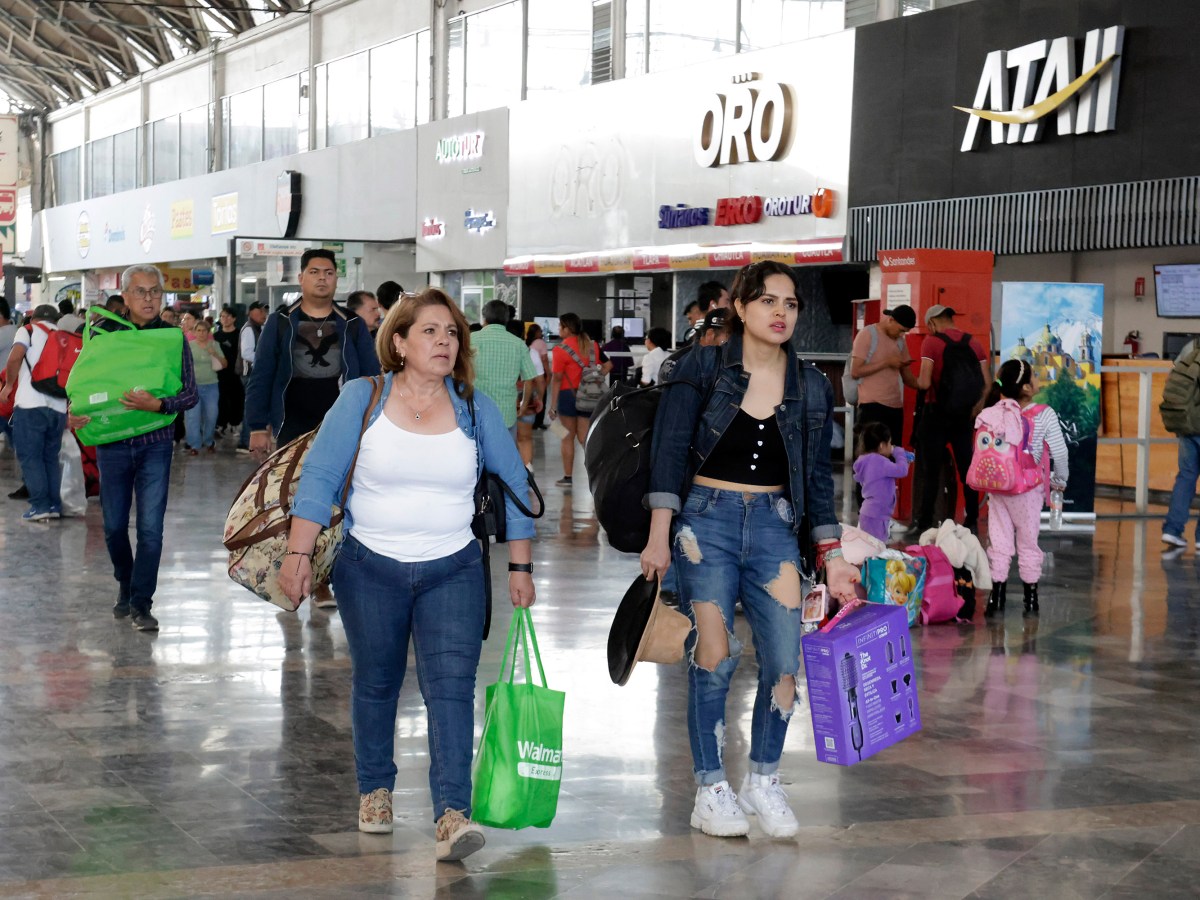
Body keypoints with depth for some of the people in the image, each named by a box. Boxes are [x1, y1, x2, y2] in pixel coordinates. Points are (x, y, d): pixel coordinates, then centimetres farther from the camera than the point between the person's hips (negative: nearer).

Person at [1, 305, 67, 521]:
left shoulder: (29, 331, 6)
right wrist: (70, 409, 23)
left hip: (31, 403, -5)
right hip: (58, 406, 5)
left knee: (29, 455, 0)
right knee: (51, 457, 14)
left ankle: (39, 505, -6)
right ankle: (55, 505, 10)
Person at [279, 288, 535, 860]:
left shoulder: (475, 408, 1)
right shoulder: (362, 399, -4)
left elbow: (513, 483, 6)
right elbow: (319, 477, -5)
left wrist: (521, 566, 4)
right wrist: (298, 554, -11)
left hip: (452, 571, 0)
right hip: (370, 569, 0)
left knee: (452, 684, -12)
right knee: (375, 682, 12)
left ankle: (452, 814, -17)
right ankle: (375, 789, 33)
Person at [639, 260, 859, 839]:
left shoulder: (810, 386, 7)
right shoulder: (704, 368, -2)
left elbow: (817, 476, 11)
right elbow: (670, 450, -4)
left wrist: (832, 555, 6)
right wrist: (660, 534, -10)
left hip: (774, 526, 3)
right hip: (707, 521, -3)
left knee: (784, 659, -4)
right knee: (714, 656, -5)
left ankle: (763, 780, 15)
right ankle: (710, 787, 8)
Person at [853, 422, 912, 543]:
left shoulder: (870, 462, 13)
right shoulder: (878, 462, -19)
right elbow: (902, 470, -23)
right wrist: (899, 453, -5)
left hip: (870, 512, 11)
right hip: (874, 515, -11)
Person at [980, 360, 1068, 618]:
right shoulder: (1045, 415, -13)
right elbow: (1059, 452, -12)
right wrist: (1059, 480, 5)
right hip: (1028, 490, -2)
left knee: (999, 540, 9)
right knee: (1028, 542, 10)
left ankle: (997, 596, 9)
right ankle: (1031, 599, 16)